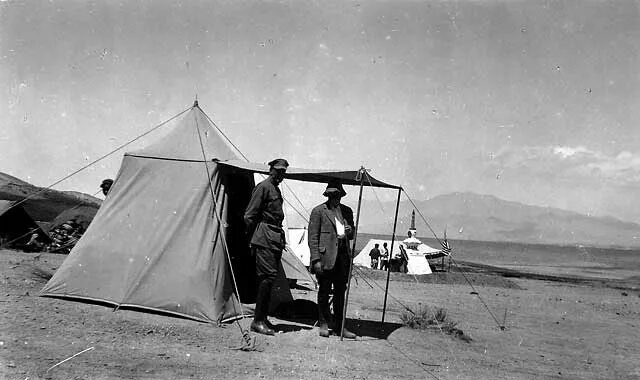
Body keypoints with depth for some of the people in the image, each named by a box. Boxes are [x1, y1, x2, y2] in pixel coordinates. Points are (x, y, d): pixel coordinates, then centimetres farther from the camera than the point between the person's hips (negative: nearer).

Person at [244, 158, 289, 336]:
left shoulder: (276, 189, 20)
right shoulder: (263, 187, -7)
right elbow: (249, 216, -10)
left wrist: (280, 238, 18)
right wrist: (252, 239, -7)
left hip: (276, 238, 9)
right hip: (265, 238, -9)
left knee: (269, 277, 10)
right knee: (268, 276, -13)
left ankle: (263, 317, 16)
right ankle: (257, 321, -10)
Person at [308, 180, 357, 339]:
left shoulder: (347, 211, 15)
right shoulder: (318, 211, -1)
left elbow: (351, 236, 24)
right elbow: (313, 237, -4)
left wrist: (350, 232, -1)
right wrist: (316, 259, -12)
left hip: (343, 256, 5)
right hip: (326, 257, -4)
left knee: (340, 292, 8)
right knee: (324, 291, 4)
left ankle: (339, 325, 16)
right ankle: (323, 323, 17)